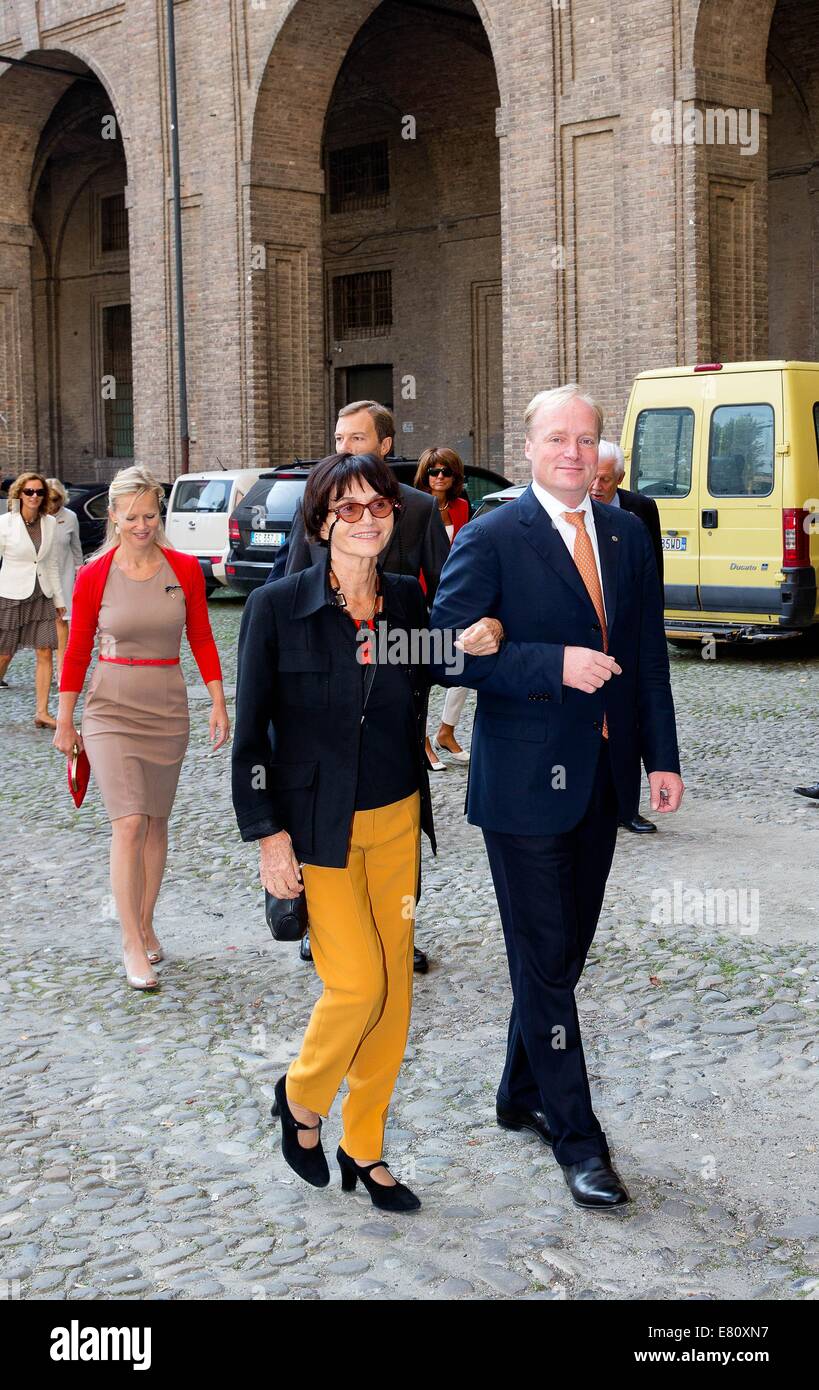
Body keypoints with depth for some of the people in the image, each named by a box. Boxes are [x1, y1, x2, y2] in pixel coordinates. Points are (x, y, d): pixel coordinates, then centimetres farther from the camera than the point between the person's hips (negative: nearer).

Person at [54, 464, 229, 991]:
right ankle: (132, 946, -4)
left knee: (156, 822, 11)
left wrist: (219, 704, 1)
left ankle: (147, 927, 26)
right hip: (111, 709, -2)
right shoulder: (95, 576, -6)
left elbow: (202, 640, 6)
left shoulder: (185, 569, -1)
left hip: (168, 709, 3)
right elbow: (78, 650, 1)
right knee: (129, 823, -11)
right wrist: (65, 720, 5)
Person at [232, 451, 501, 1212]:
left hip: (397, 821, 5)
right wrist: (268, 834, -12)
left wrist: (469, 646, 1)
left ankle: (363, 1146, 26)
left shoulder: (408, 597, 1)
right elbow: (250, 729, -8)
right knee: (358, 983, -9)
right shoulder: (277, 606, -11)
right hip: (318, 828, -4)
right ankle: (300, 1099, 22)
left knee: (395, 988, 8)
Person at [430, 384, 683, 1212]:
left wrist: (661, 756, 7)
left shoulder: (627, 535, 9)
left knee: (567, 950, 16)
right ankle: (575, 1135, 14)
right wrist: (554, 665, -22)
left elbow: (648, 653, 12)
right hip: (525, 780, -6)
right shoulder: (491, 539, -9)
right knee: (544, 960, 2)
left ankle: (523, 1096, 34)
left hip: (601, 777, 6)